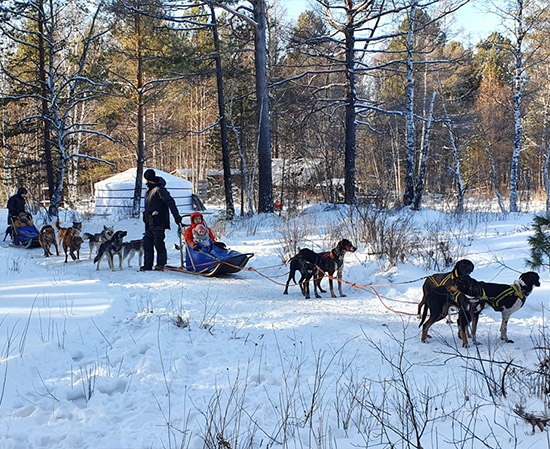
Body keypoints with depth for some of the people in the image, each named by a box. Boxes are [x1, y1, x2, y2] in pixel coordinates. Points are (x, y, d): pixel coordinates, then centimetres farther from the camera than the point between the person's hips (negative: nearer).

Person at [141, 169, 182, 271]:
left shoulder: (159, 189, -12)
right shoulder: (149, 190, 18)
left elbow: (170, 202, -18)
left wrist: (176, 216, -22)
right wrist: (146, 217, 25)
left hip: (158, 223, -9)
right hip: (150, 223, 9)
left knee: (158, 243, -6)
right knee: (147, 243, 6)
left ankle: (161, 264, 2)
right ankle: (148, 265, 9)